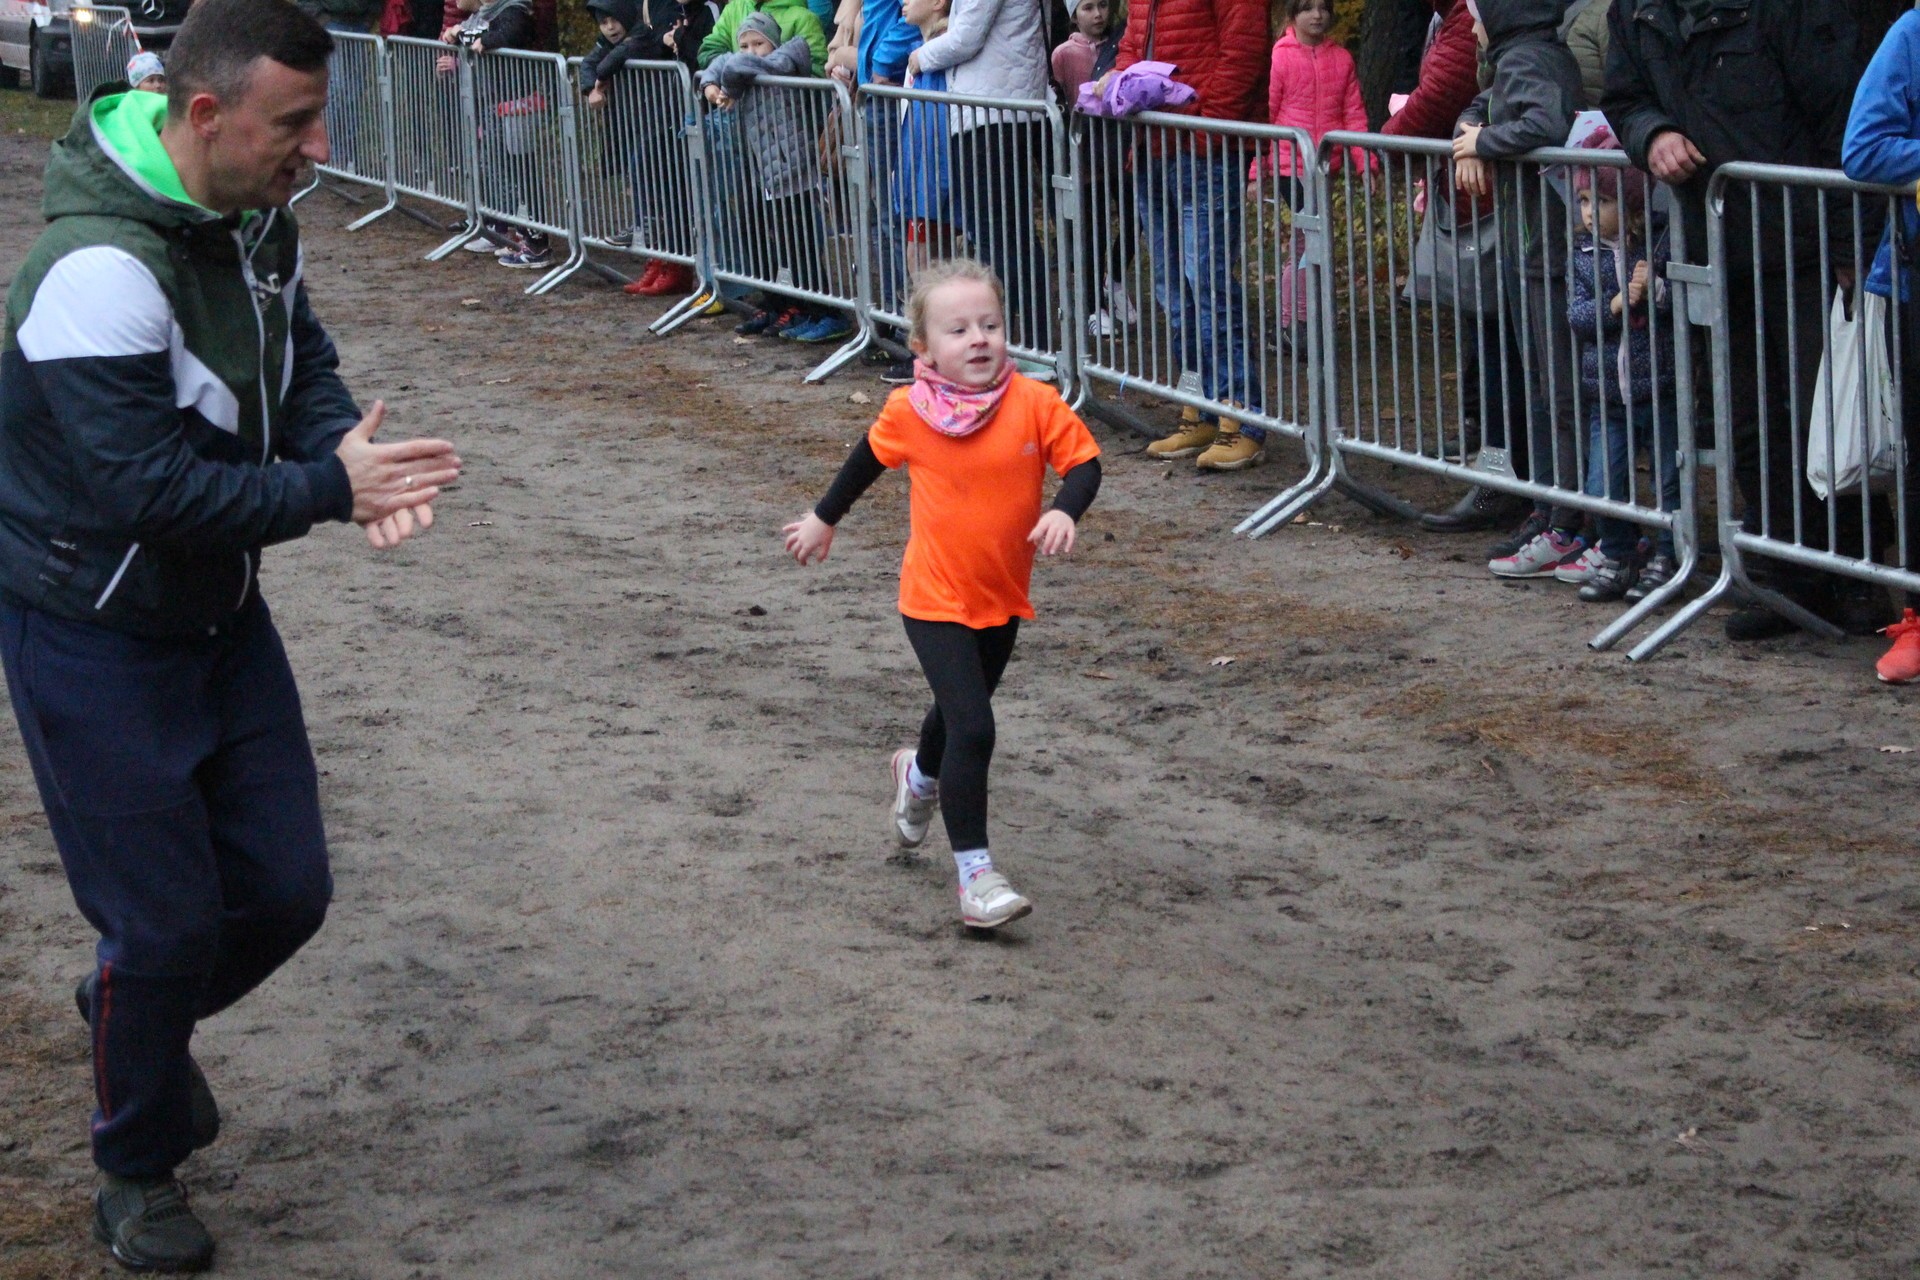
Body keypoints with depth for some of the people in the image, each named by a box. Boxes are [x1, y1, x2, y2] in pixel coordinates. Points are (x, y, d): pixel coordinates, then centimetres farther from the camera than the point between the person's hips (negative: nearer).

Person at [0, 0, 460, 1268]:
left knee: (285, 886, 10)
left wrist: (354, 460, -15)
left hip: (221, 613, 8)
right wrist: (329, 487, -26)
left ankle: (144, 1009, 41)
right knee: (166, 921, -1)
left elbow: (304, 369, 8)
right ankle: (138, 1176, 24)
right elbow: (145, 490, -32)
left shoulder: (258, 224, -2)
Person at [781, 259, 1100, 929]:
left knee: (960, 711, 26)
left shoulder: (1035, 404, -15)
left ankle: (921, 774, 61)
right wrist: (823, 518, 19)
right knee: (972, 728, -15)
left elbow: (1084, 462, -9)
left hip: (1004, 598, 3)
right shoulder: (910, 412, -13)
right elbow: (870, 458, 7)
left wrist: (1065, 511, -29)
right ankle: (975, 876, -8)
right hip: (936, 602, -3)